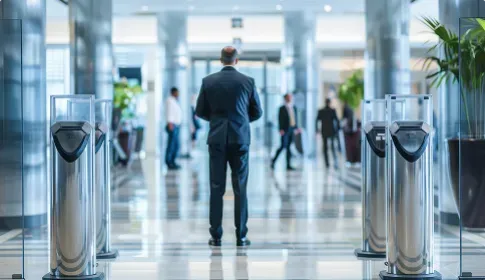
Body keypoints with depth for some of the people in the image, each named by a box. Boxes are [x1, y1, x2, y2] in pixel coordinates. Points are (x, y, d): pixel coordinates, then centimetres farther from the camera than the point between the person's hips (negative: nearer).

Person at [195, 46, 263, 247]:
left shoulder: (208, 81, 0)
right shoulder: (248, 82, -1)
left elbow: (200, 112, 5)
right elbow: (257, 112, 6)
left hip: (217, 139, 1)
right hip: (240, 139, 0)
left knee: (216, 188, 4)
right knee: (240, 189, 4)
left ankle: (216, 236, 4)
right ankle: (241, 236, 4)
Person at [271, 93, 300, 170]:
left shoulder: (294, 108, 15)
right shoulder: (282, 109, -2)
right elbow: (280, 119, -7)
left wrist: (296, 128, 12)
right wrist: (281, 129, -15)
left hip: (292, 130, 5)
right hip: (285, 130, -5)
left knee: (289, 147, 4)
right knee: (283, 146, -11)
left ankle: (288, 165, 3)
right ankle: (274, 160, 6)